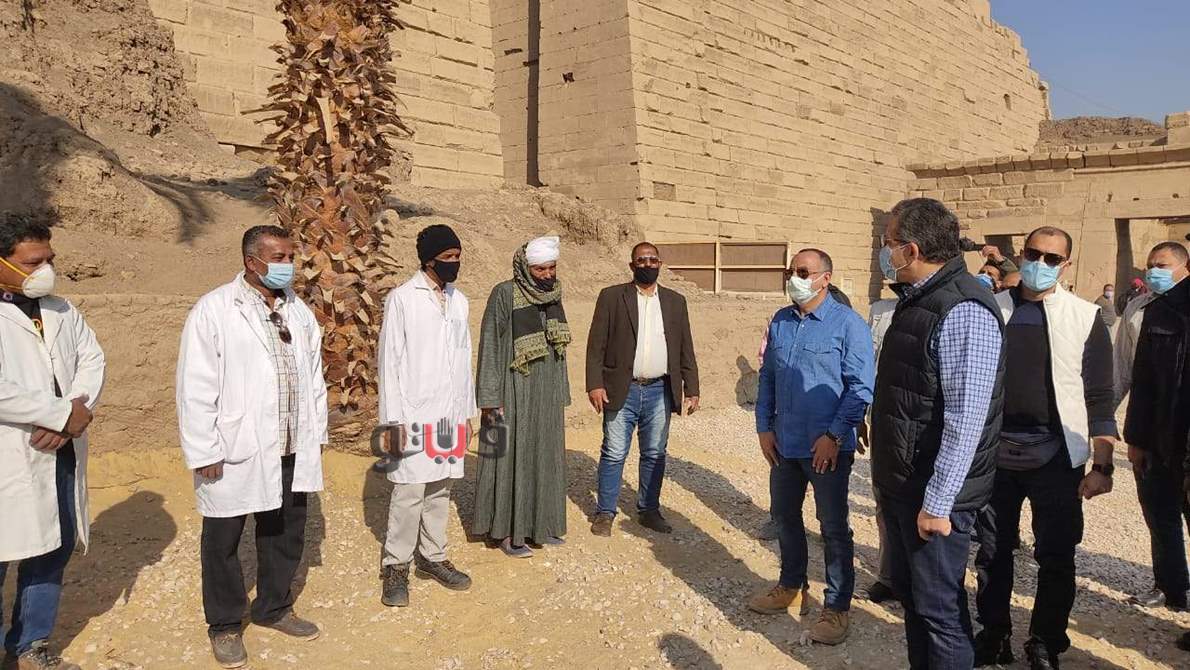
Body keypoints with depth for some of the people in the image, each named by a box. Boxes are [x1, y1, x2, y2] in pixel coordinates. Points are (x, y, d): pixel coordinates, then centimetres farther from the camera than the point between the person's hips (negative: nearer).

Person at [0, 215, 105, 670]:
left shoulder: (61, 311, 10)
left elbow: (92, 360, 6)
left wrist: (72, 413, -11)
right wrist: (62, 413, -18)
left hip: (60, 455, 7)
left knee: (52, 552, 15)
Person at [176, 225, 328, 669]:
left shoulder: (298, 310, 7)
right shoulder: (213, 310, -11)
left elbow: (313, 375, 13)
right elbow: (196, 388, -12)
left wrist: (317, 433, 12)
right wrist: (204, 453, -13)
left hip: (292, 450, 6)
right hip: (235, 451, -5)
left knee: (285, 533, 18)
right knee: (223, 541, 9)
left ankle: (274, 608, 38)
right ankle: (225, 625, 28)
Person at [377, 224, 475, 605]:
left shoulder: (459, 300, 11)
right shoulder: (402, 298, -7)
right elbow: (389, 362, -8)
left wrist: (467, 412, 14)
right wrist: (395, 420, -12)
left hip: (450, 415, 6)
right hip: (416, 414, -6)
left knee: (440, 489, 12)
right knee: (409, 491, -3)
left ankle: (432, 557, 24)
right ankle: (396, 566, 9)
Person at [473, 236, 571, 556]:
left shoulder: (553, 294, 6)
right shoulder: (505, 294, -13)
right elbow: (489, 345, -13)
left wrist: (561, 393, 14)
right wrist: (490, 398, -17)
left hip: (546, 391, 7)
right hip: (515, 390, -6)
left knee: (544, 454, 12)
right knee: (512, 455, 1)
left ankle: (537, 523, 25)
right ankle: (505, 530, 12)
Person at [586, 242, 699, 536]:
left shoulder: (675, 301, 10)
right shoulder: (611, 296, 0)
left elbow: (686, 349, 11)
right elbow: (596, 344, -3)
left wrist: (692, 389, 5)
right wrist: (594, 384, -11)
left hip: (660, 391, 3)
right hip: (621, 391, -3)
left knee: (655, 454, 10)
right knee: (614, 454, 3)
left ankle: (649, 510, 24)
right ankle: (605, 513, 14)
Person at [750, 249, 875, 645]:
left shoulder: (848, 325, -12)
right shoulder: (780, 322, 6)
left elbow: (861, 387, -14)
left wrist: (834, 435, -19)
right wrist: (764, 427, 6)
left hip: (827, 448, -6)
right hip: (783, 444, 7)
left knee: (833, 528, 5)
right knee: (785, 517, 19)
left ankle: (837, 607, 19)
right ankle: (791, 587, 38)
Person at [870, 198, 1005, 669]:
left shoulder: (964, 311, -21)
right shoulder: (916, 300, 9)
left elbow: (965, 419, -25)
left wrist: (938, 503, -23)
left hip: (932, 497, -9)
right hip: (899, 484, 9)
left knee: (938, 610, 3)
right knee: (909, 594, 20)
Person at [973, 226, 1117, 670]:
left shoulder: (1085, 318, -1)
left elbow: (1099, 398, -2)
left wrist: (1102, 466, -7)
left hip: (1056, 459, -2)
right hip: (994, 454, 2)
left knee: (1056, 558, 6)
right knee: (992, 551, 11)